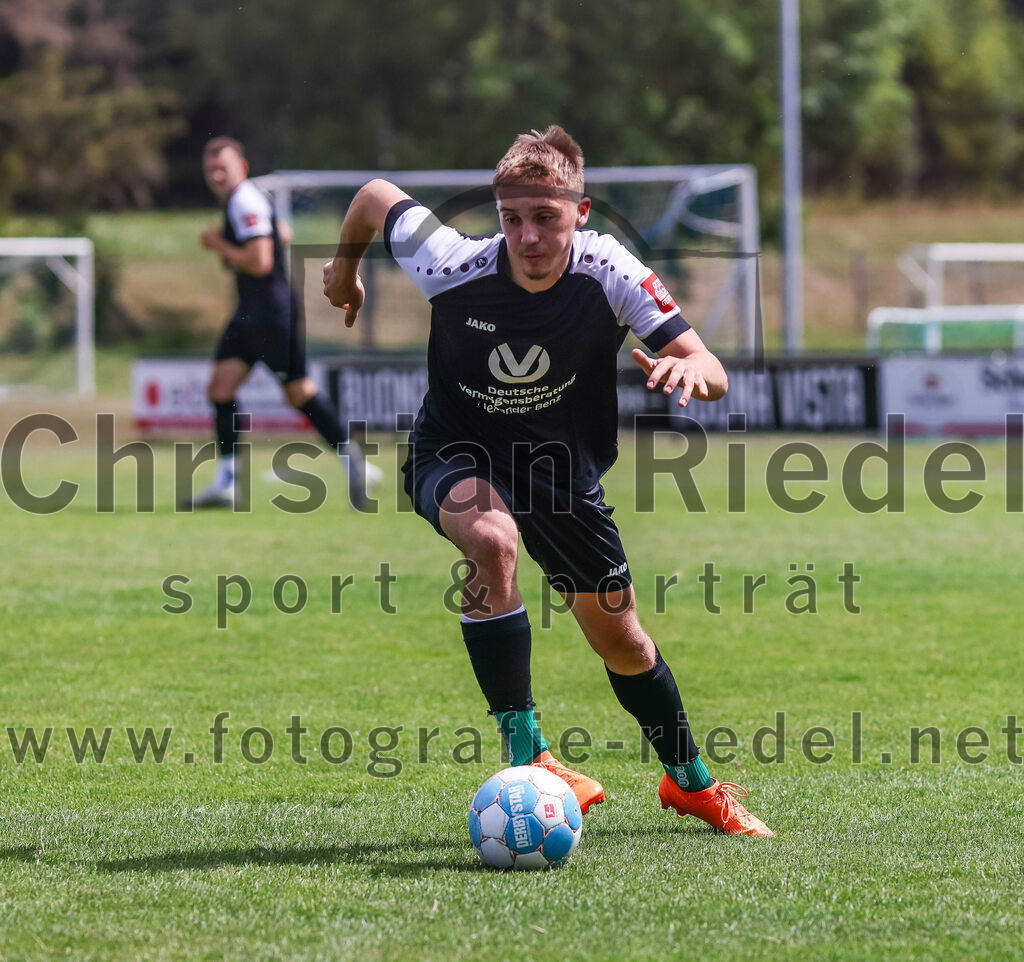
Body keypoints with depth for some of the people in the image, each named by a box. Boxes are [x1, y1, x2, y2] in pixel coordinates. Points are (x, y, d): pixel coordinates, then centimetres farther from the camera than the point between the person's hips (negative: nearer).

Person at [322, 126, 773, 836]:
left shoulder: (609, 272, -25)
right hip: (456, 456, -2)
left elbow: (712, 373, -24)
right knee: (492, 539, -37)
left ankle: (690, 783, 39)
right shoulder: (453, 266, -28)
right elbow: (378, 196, -8)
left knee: (619, 639, 12)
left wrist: (686, 370, -48)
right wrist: (346, 264, 12)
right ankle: (526, 759, -33)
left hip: (563, 468, 2)